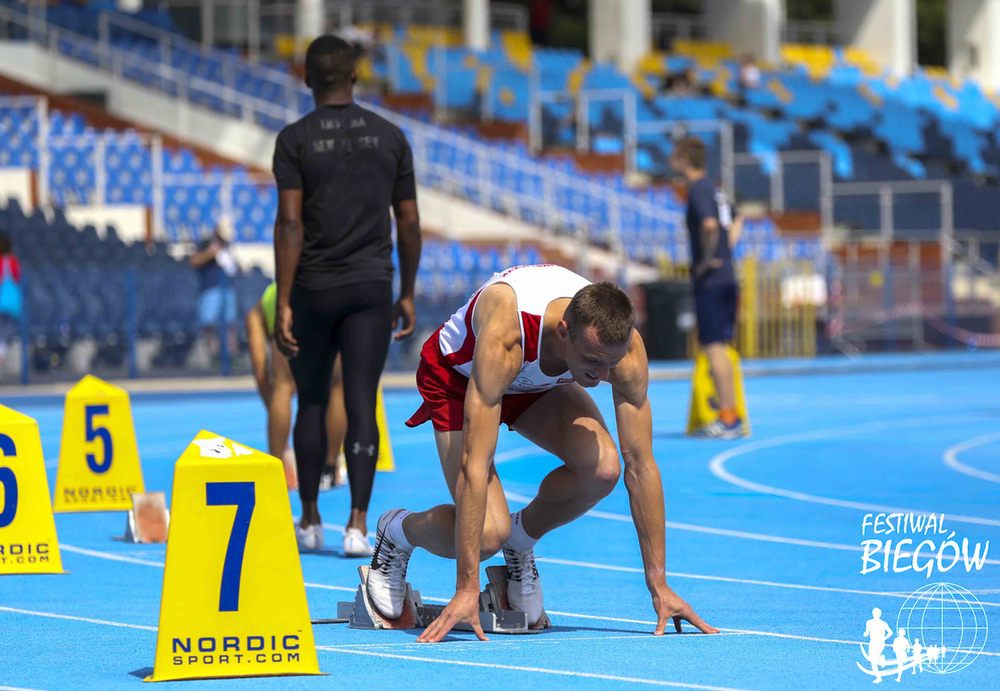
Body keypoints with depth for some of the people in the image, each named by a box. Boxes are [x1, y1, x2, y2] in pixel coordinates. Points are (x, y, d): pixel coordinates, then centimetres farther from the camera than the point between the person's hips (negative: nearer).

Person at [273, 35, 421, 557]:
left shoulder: (295, 140, -4)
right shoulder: (389, 137, 4)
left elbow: (289, 224, -12)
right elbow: (408, 223, 6)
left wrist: (283, 304, -12)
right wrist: (407, 294, 15)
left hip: (313, 289, -1)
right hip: (371, 288, 1)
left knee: (311, 403, 15)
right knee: (361, 405, -3)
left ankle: (309, 520, 21)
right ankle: (357, 524, -15)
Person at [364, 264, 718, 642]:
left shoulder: (624, 345, -32)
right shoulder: (504, 338, -45)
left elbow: (640, 465, -23)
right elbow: (474, 467, -44)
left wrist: (658, 584, -23)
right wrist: (466, 589, -45)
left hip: (540, 382, 4)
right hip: (457, 375, -4)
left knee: (602, 468, -26)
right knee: (487, 532, -22)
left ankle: (520, 541, 6)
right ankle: (397, 531, 13)